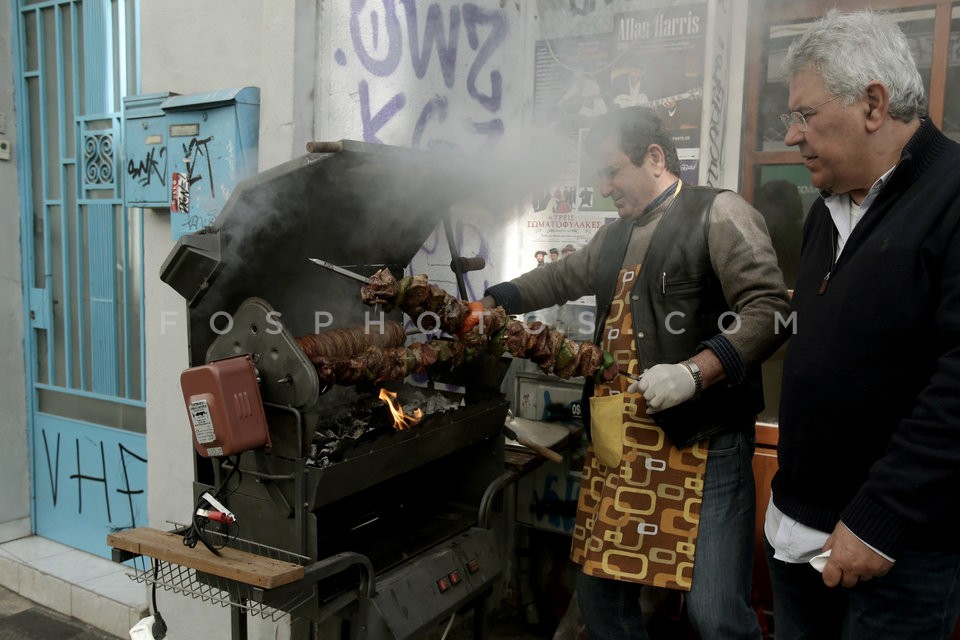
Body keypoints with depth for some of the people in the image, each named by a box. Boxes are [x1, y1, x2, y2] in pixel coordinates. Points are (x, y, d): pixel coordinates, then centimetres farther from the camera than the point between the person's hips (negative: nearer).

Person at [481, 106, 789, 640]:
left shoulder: (718, 213, -3)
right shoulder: (617, 237, 20)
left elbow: (769, 310, -13)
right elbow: (559, 279, 32)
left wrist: (694, 371, -23)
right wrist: (489, 306, 29)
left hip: (703, 443, -7)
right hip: (618, 448, 7)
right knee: (599, 592, 12)